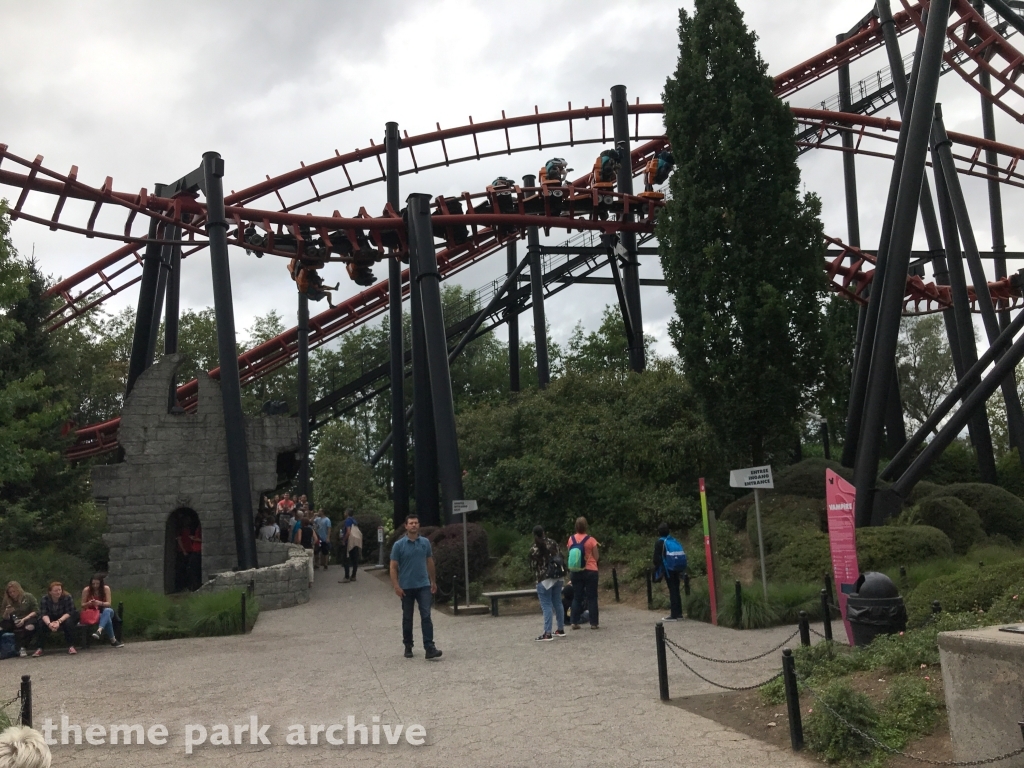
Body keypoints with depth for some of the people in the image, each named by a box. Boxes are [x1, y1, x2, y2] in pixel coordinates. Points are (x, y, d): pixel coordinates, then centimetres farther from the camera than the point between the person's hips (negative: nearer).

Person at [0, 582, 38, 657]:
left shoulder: (28, 597, 1)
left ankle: (22, 648, -27)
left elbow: (36, 611, -4)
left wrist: (24, 619, -17)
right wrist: (7, 612, -14)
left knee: (30, 627, -38)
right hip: (14, 623, 3)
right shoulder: (6, 601, 9)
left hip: (28, 619, -3)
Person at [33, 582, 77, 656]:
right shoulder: (45, 598, -13)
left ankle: (71, 647, -29)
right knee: (41, 624, -25)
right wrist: (49, 623, -39)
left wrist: (59, 621, -38)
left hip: (64, 618, -2)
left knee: (68, 622, -34)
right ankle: (39, 649, -21)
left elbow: (69, 612, -21)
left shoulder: (67, 597, -19)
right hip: (51, 619, 2)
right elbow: (44, 614, -19)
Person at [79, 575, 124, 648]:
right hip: (92, 613, -2)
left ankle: (99, 631, -54)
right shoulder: (86, 590, -5)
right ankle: (113, 640, -35)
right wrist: (88, 603, -22)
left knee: (108, 611, -38)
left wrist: (100, 603, -27)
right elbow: (82, 605, 1)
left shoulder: (106, 589, -3)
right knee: (107, 618, -35)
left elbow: (108, 603, -5)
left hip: (105, 612, 2)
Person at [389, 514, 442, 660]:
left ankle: (429, 648, -13)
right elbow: (393, 567, -6)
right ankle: (408, 647, 24)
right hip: (406, 587, -1)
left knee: (426, 616, -9)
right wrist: (396, 586, -13)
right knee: (407, 618, 10)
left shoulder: (425, 543, 4)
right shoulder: (399, 545, -6)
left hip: (424, 585, 1)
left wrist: (433, 581, 14)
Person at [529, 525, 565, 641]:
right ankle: (561, 629, 22)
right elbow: (561, 558, 7)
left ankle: (547, 633, -8)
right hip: (558, 577, 6)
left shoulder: (533, 550, -11)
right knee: (557, 603, 15)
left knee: (546, 606, -5)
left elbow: (533, 566, -6)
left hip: (544, 580, -6)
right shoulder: (553, 543, 4)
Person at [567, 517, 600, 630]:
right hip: (590, 571, -3)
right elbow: (596, 557, -5)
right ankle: (594, 623, 4)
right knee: (592, 598, 4)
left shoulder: (571, 539, -1)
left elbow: (570, 555, 7)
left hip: (575, 572, 3)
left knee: (576, 597, 11)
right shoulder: (591, 540, -10)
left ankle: (574, 622, 9)